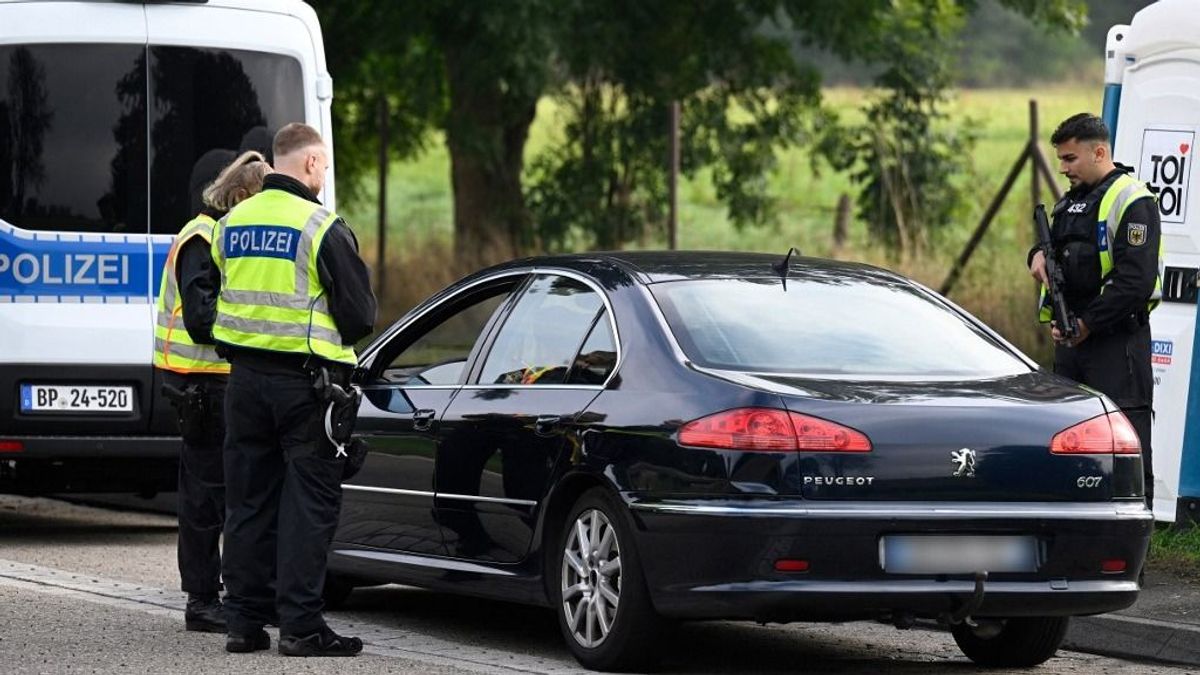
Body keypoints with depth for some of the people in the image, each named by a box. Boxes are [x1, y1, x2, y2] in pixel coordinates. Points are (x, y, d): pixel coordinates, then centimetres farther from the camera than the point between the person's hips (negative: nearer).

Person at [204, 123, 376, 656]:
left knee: (248, 499, 12)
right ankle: (301, 626, -5)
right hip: (304, 380, -6)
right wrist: (330, 342, 11)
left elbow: (213, 300, 15)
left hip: (244, 378, 6)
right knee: (308, 502, -2)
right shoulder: (323, 228, -11)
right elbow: (360, 313, -9)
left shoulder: (231, 225, 8)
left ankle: (244, 620, 13)